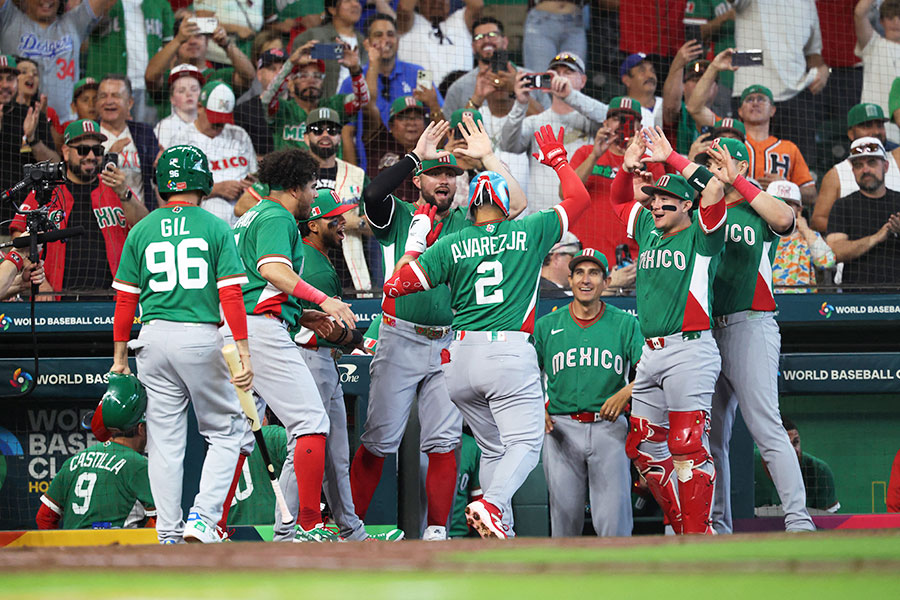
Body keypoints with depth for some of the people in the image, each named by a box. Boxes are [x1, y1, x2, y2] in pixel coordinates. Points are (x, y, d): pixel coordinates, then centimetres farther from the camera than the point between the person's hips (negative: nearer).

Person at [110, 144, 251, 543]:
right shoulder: (215, 229, 0)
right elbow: (231, 294, -7)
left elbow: (125, 300, 5)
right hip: (202, 338, -3)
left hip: (154, 338, 3)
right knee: (225, 432, 9)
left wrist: (119, 357, 10)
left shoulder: (141, 231, 7)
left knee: (164, 440, 7)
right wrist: (243, 353, -8)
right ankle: (203, 517, -6)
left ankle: (168, 534, 4)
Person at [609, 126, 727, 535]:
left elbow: (713, 188, -16)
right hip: (650, 355, 8)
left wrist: (670, 159, -11)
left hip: (689, 351, -8)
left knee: (687, 446, -14)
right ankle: (678, 526, 17)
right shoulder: (648, 229, 18)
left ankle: (699, 536, -13)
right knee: (643, 446, 7)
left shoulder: (701, 234, -1)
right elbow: (618, 200, 29)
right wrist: (629, 167, 9)